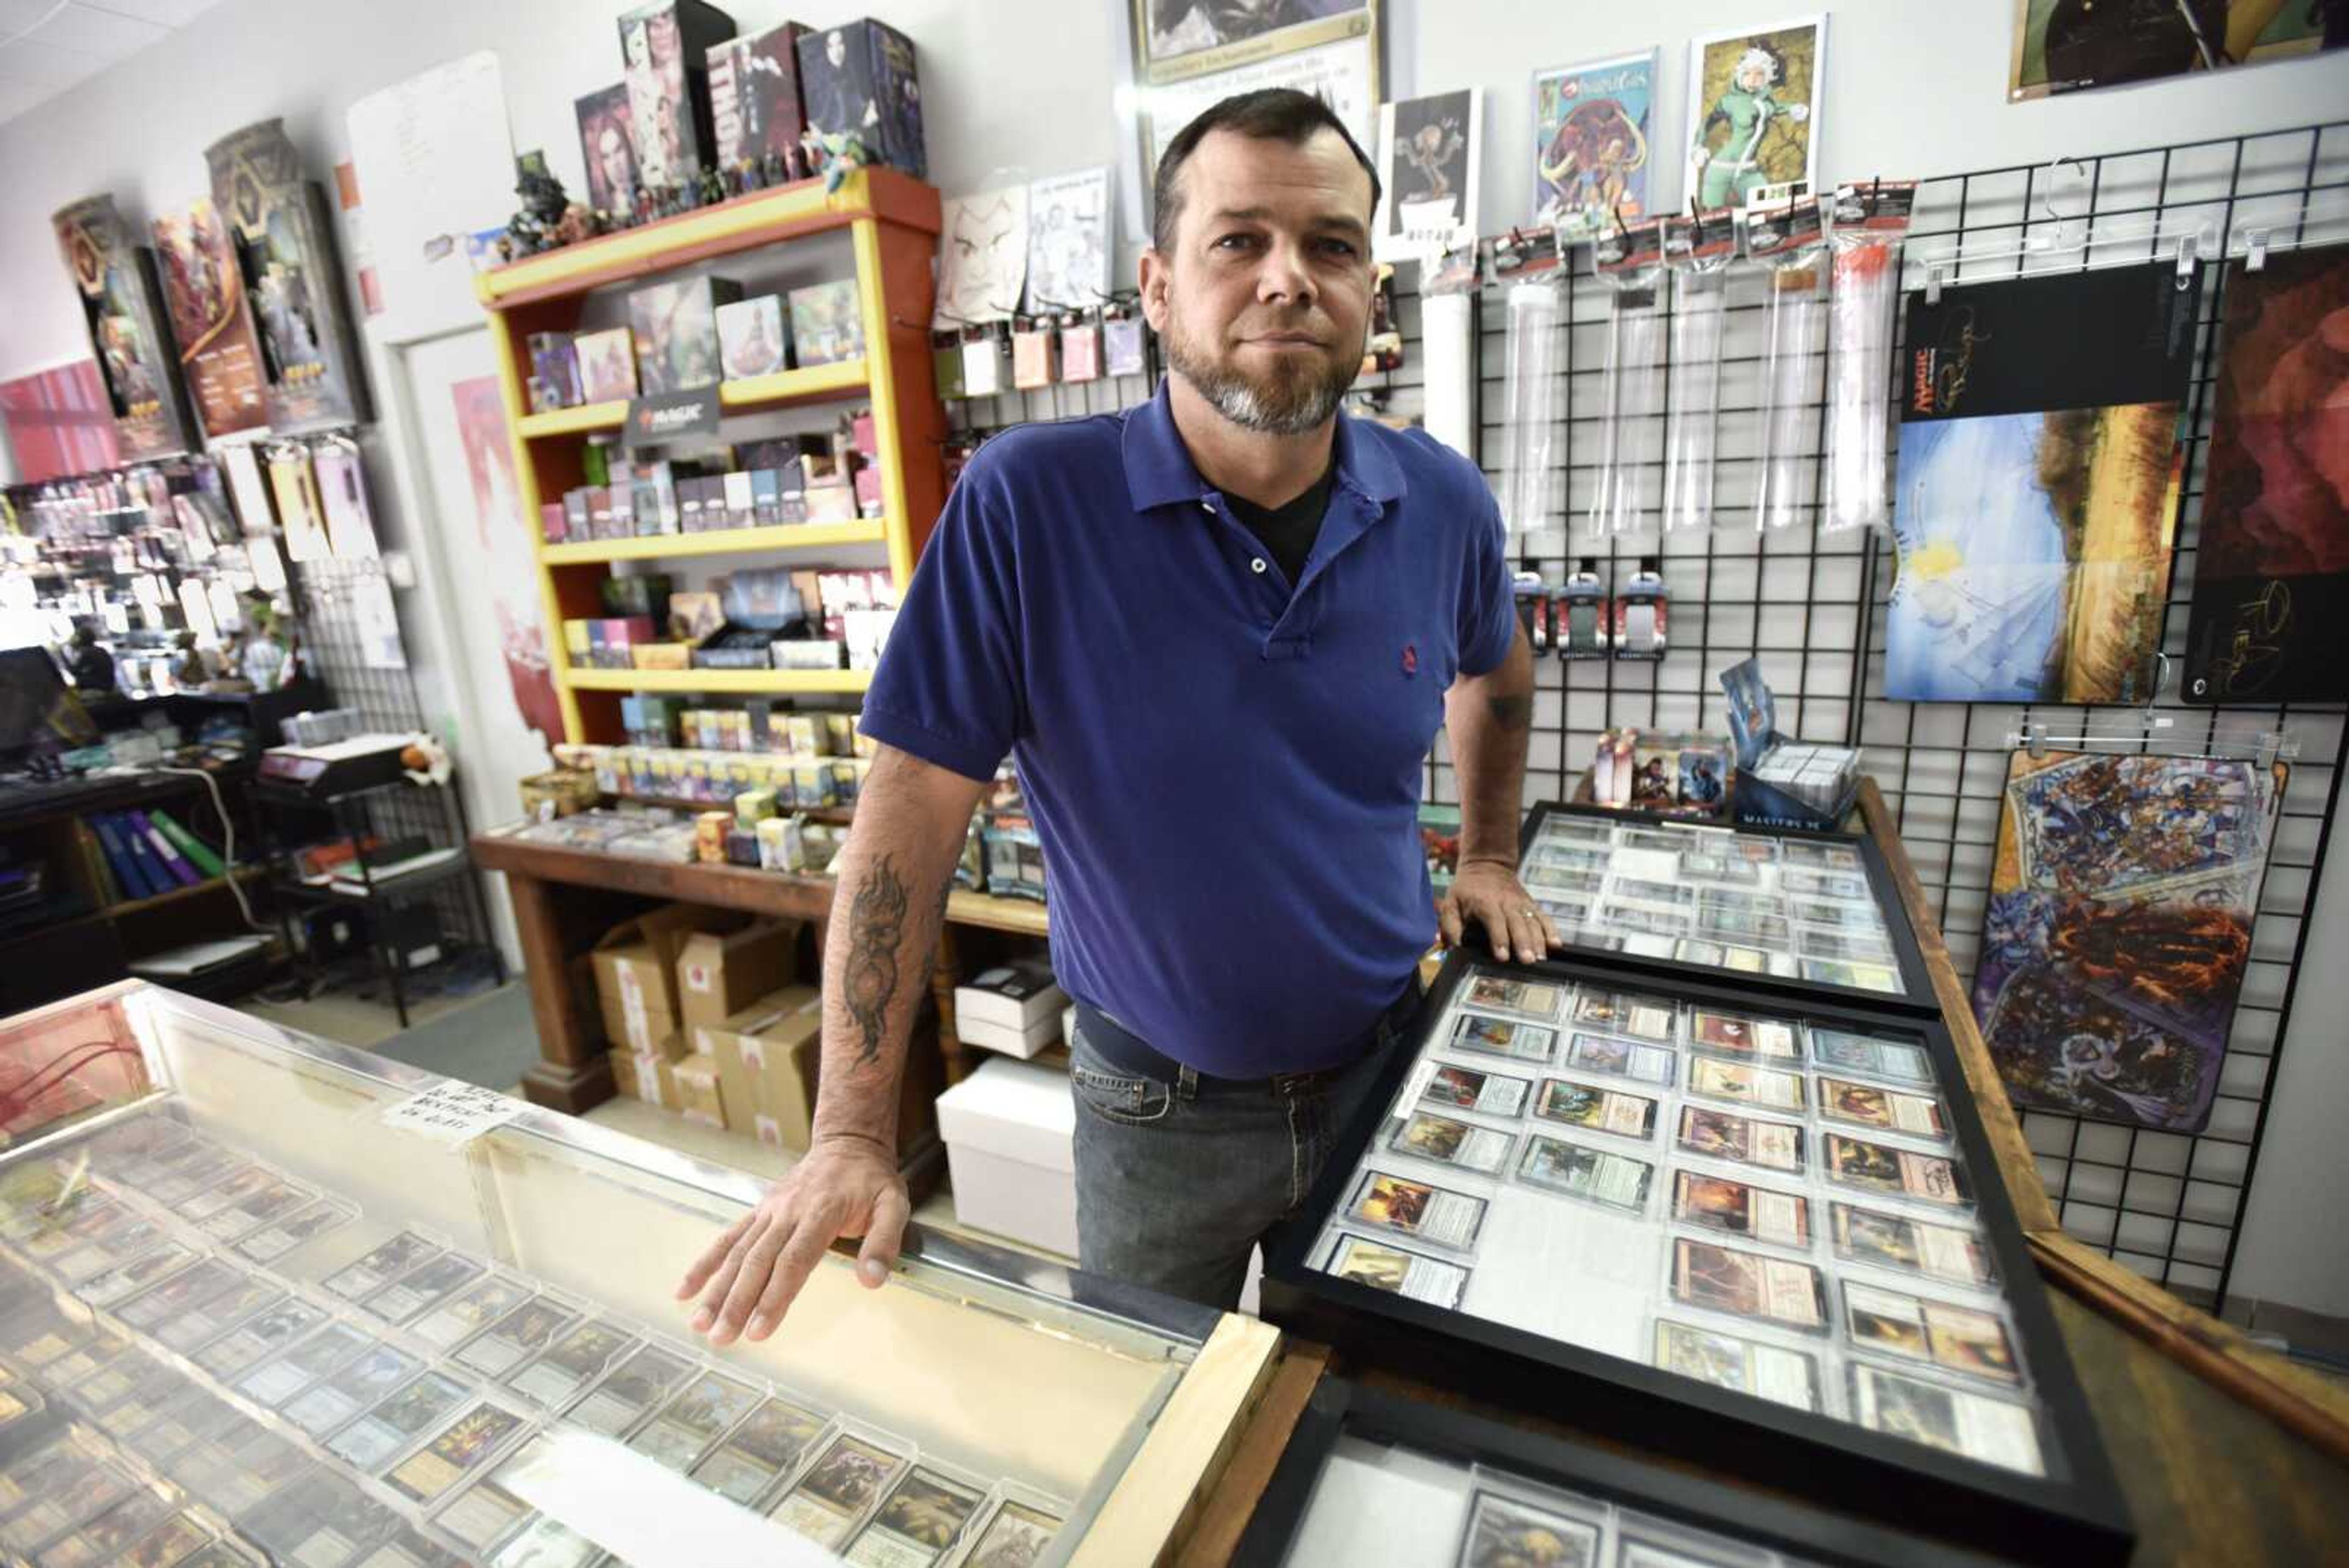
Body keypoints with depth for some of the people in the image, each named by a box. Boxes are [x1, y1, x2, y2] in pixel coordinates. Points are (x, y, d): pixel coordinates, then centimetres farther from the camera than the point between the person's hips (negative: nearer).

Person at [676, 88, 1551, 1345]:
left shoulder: (1441, 506, -8)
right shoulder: (1025, 504, -21)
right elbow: (912, 806, -20)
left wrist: (1488, 857, 9)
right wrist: (853, 1135, -20)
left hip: (1389, 1064, 4)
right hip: (1159, 1103, -3)